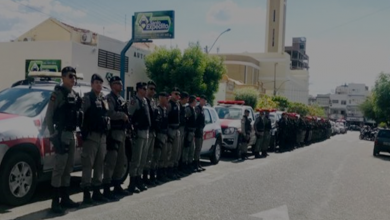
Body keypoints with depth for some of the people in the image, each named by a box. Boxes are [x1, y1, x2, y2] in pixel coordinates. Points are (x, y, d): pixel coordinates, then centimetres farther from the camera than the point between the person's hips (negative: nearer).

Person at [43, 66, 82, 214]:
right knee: (59, 168, -7)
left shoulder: (75, 95, 15)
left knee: (68, 168, 12)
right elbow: (48, 116, -12)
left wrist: (77, 133, 13)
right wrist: (53, 136, -17)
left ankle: (65, 198, 21)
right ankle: (55, 201, -3)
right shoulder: (58, 93, -8)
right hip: (62, 134, -8)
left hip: (72, 134, 8)